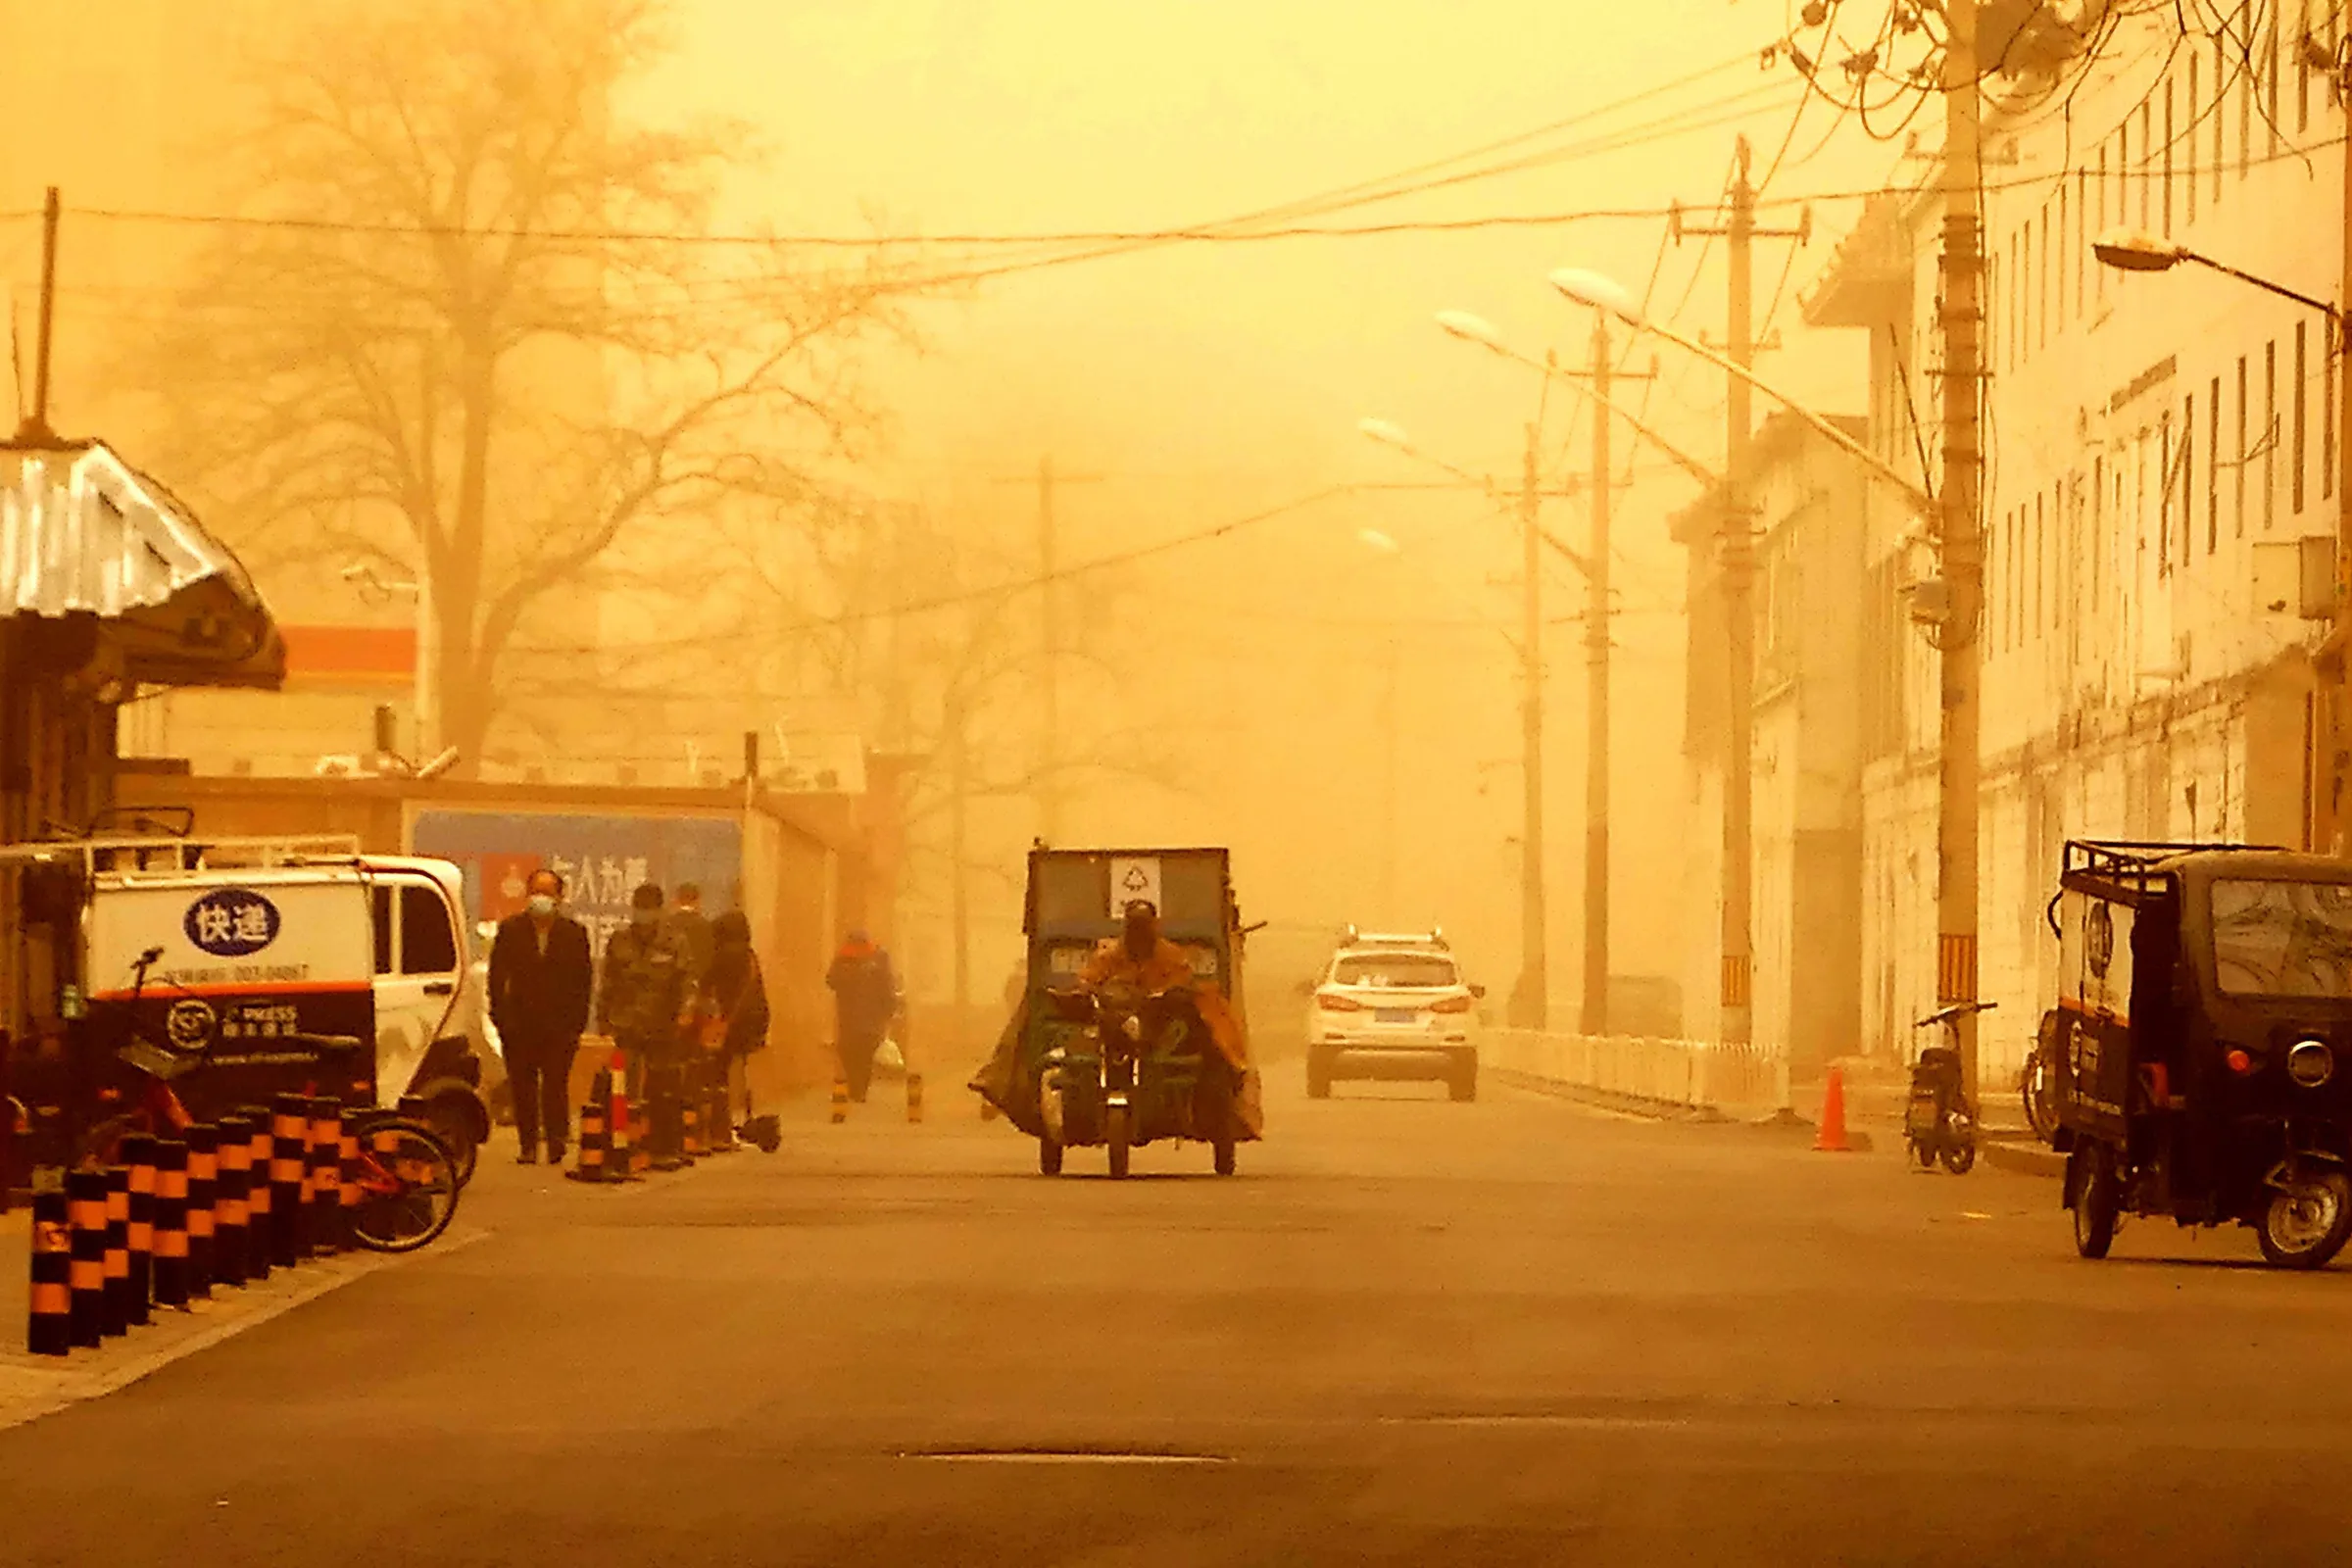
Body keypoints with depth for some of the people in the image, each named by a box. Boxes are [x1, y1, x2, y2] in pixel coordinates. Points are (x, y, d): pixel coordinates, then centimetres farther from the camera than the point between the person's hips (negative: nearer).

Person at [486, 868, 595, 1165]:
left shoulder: (575, 932, 6)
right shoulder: (510, 930, 7)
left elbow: (584, 980, 7)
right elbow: (497, 977, 7)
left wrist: (577, 1022, -1)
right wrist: (500, 1016, -1)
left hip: (560, 1026, -1)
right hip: (520, 1027, 1)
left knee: (556, 1085, -8)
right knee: (522, 1088, 3)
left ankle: (556, 1143, -3)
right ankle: (528, 1146, 10)